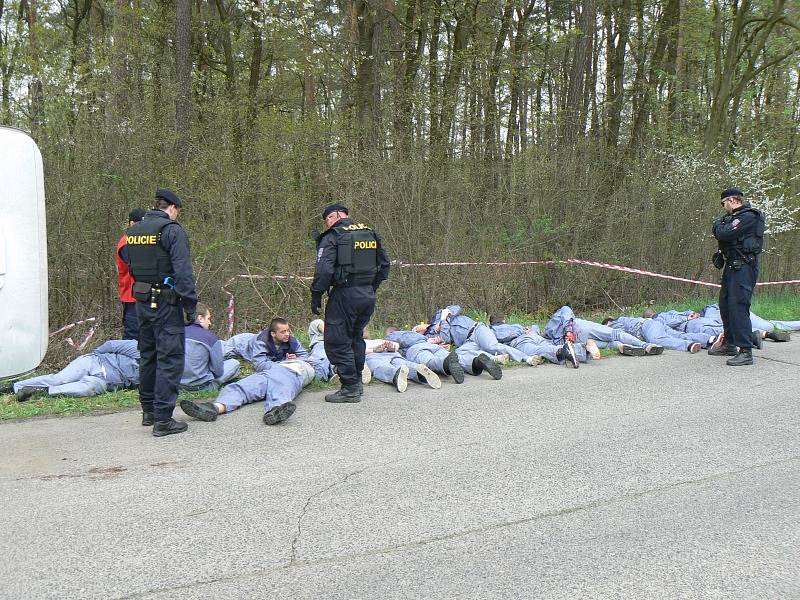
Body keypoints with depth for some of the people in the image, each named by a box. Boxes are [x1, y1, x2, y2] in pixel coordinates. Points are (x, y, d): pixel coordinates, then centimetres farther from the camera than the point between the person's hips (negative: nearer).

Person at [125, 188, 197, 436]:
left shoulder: (133, 231, 12)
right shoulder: (172, 230, -12)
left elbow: (130, 268, 18)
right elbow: (183, 271, -17)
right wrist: (191, 306, -14)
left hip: (142, 301, 8)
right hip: (166, 303, -8)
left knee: (148, 355, 18)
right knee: (170, 359, -4)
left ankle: (149, 411, 27)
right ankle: (162, 419, -5)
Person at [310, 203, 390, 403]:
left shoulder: (332, 237, -8)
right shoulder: (371, 234, 13)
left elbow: (324, 270, -17)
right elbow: (384, 265, 17)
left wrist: (316, 296, -9)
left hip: (344, 295, -7)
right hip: (368, 296, 7)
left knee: (337, 342, 1)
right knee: (356, 337, 22)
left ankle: (351, 389, 0)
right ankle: (357, 382, 27)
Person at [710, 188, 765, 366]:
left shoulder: (748, 216, -15)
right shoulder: (735, 217, 18)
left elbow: (723, 234, -21)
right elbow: (718, 233, 19)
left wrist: (719, 224, -2)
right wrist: (720, 225, 1)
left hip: (743, 268, -11)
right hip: (732, 266, 11)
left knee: (738, 306, -16)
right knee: (725, 304, 17)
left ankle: (745, 352, -17)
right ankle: (730, 345, 29)